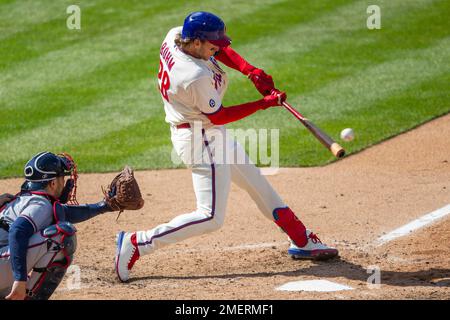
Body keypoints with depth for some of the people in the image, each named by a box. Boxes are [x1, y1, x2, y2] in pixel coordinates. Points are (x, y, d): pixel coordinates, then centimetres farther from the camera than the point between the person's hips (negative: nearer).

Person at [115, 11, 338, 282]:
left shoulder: (174, 36, -8)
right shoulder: (197, 77, -32)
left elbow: (219, 49, 7)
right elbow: (218, 116, -19)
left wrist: (250, 70, -7)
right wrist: (264, 104, -16)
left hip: (212, 135, 11)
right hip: (203, 140, -11)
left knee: (256, 181, 20)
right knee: (211, 217, -10)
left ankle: (302, 241, 32)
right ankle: (135, 244, -7)